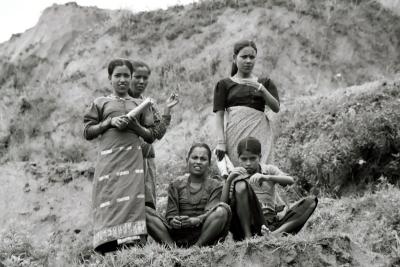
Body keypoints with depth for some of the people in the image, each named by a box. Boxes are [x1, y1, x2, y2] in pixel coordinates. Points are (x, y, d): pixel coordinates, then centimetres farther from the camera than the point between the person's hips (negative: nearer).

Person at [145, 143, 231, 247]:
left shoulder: (215, 186, 11)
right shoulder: (176, 184, 16)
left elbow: (210, 213, -6)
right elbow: (171, 214, 5)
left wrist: (195, 220, -29)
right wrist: (174, 221, -21)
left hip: (204, 235, -1)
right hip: (178, 234, 1)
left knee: (223, 209, -29)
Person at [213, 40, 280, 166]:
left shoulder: (265, 82, 17)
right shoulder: (224, 84, 12)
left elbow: (276, 108, 5)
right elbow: (219, 115, 3)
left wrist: (261, 89, -11)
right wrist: (220, 141, -9)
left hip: (259, 133, 1)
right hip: (235, 133, -1)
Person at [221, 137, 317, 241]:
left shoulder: (269, 170, 13)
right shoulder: (236, 175, 10)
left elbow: (291, 181, -9)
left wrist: (266, 177, -25)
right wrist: (228, 180, -15)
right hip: (249, 222, -3)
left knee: (311, 201, -14)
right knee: (241, 185, -25)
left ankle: (275, 234, -35)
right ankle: (247, 235, -26)